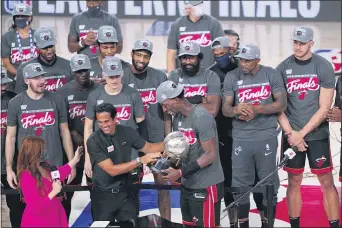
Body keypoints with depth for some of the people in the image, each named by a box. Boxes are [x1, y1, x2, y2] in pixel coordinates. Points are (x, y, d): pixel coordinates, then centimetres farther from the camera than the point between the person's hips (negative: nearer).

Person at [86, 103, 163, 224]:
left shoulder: (127, 132, -6)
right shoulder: (94, 141, -20)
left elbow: (148, 147, 9)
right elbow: (112, 170, -23)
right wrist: (140, 161, -27)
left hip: (125, 191, 3)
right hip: (103, 194, -3)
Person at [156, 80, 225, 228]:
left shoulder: (201, 118, -20)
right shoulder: (177, 118, 6)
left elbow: (210, 155, -21)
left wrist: (180, 173, -20)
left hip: (206, 186, -9)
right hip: (187, 185, 9)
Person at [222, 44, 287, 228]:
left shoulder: (271, 75, -1)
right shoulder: (231, 77, 1)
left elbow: (282, 103, -4)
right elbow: (225, 108, -1)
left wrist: (256, 109, -17)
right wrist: (236, 110, -24)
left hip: (266, 137, -1)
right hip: (241, 138, 1)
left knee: (268, 183, 6)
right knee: (240, 185, 3)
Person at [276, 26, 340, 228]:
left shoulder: (324, 67, -7)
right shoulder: (283, 68, 0)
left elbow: (324, 108, -9)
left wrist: (302, 133, -11)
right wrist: (290, 133, -9)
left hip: (317, 134, -2)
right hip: (292, 135, 2)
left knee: (327, 182, 1)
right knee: (294, 182, 7)